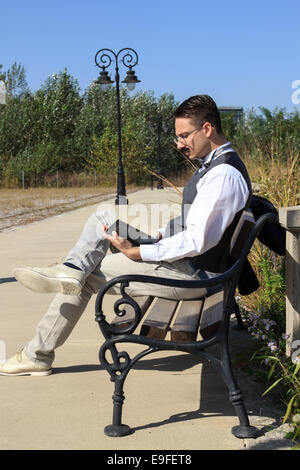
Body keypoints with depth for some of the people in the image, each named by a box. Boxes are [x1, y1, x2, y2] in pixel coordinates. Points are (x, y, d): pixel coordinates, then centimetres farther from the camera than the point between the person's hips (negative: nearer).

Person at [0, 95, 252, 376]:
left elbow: (197, 240, -29)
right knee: (101, 218, 9)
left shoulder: (223, 175, -24)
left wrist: (138, 252, -25)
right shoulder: (214, 164, 11)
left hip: (194, 273, -10)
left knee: (88, 277, -3)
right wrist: (157, 235, 3)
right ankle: (72, 270, -13)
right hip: (186, 259, 10)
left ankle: (37, 355, 10)